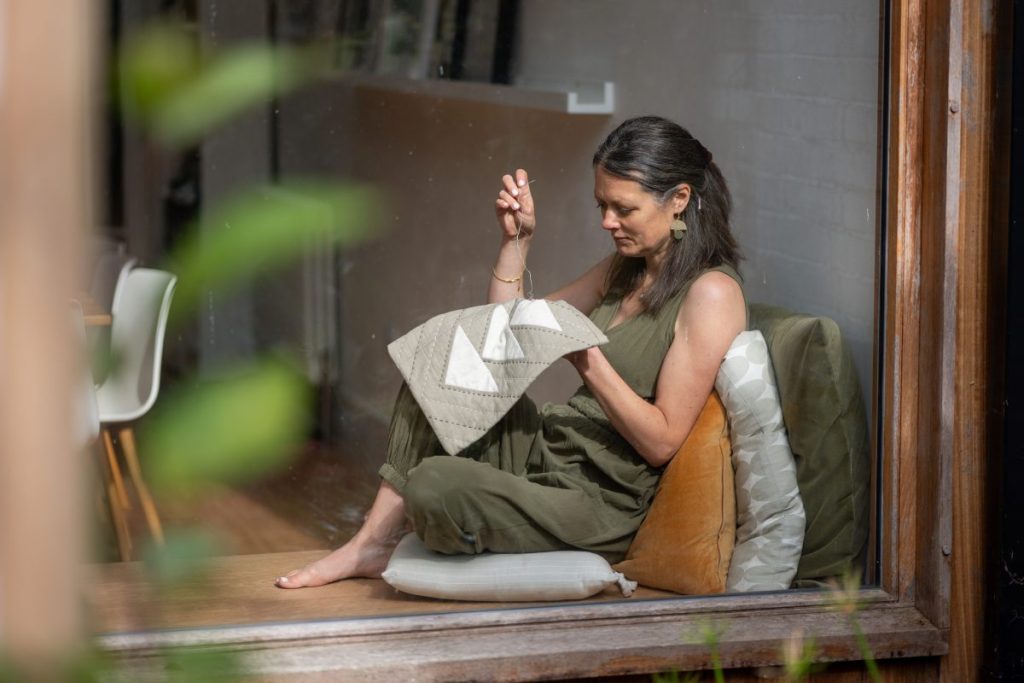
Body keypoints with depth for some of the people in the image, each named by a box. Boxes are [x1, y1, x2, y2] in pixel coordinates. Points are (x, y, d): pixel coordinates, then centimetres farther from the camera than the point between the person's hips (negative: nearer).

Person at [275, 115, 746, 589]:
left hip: (598, 501, -9)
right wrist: (516, 240, 6)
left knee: (433, 484, -28)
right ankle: (376, 541, 0)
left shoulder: (710, 293, -15)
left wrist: (586, 358, -25)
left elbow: (661, 443, -18)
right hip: (546, 448, 9)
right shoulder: (626, 269, 13)